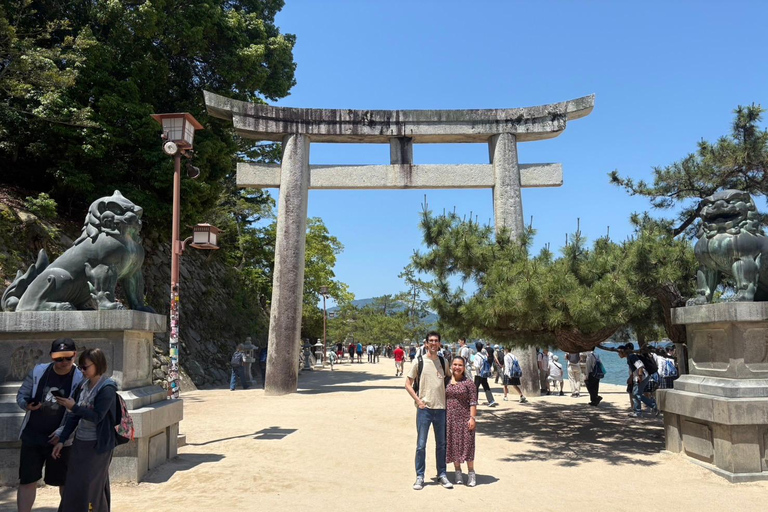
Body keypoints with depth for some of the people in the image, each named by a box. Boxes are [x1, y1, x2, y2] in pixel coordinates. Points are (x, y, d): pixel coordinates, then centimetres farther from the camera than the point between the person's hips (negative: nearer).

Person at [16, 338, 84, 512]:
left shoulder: (80, 379, -13)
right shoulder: (38, 371, -4)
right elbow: (21, 395, 6)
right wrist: (27, 405, -16)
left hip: (60, 439, -2)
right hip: (32, 436, 2)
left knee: (63, 481, 12)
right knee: (27, 480, 5)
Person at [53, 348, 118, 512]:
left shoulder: (107, 389, -16)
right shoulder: (83, 385, 4)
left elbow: (97, 417, -19)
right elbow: (73, 416, 9)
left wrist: (74, 407, -23)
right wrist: (62, 440, 7)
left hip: (97, 445, -7)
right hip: (80, 443, 7)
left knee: (88, 487, 0)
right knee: (73, 485, 13)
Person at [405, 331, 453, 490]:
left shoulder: (443, 362, 7)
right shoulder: (419, 362, -3)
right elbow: (408, 384, 1)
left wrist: (448, 399, 6)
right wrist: (418, 400, -9)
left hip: (441, 408, 3)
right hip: (424, 408, -3)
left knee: (441, 444, 11)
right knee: (421, 444, 1)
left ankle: (442, 475, 23)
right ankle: (420, 477, 11)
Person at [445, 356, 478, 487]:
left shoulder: (468, 383, -2)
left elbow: (473, 402, -4)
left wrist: (473, 418, -11)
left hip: (464, 418, -3)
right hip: (449, 417, 3)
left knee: (466, 444, -1)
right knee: (453, 445, 8)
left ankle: (471, 473, 11)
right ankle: (458, 472, 19)